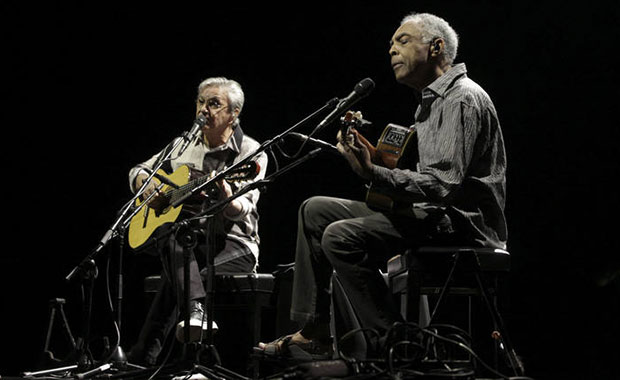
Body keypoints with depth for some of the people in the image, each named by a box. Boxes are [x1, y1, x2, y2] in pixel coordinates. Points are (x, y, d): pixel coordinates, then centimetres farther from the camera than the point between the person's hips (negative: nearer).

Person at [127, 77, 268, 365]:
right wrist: (145, 185, 0)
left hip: (232, 244, -4)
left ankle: (144, 354, -29)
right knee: (172, 237, -35)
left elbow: (244, 212, -15)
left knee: (175, 277, -32)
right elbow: (139, 171, 24)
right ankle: (195, 310, -51)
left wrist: (228, 199, -39)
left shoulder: (250, 153, -2)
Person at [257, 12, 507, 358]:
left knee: (342, 237, -26)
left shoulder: (463, 99, -14)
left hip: (463, 223, -11)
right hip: (433, 213, 11)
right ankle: (314, 332, 6)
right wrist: (373, 158, 6)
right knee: (316, 210, 10)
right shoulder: (431, 102, 21)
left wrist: (374, 173, -26)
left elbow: (444, 184, -24)